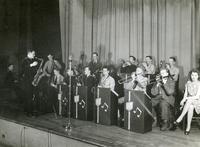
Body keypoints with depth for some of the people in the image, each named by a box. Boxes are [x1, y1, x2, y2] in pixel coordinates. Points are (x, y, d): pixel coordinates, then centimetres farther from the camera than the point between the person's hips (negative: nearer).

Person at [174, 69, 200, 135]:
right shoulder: (188, 83, 6)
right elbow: (185, 94, 7)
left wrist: (187, 98, -19)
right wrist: (183, 99, -11)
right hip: (188, 102, 3)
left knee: (189, 101, -35)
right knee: (190, 107, -32)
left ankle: (180, 118, -31)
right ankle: (188, 127, -30)